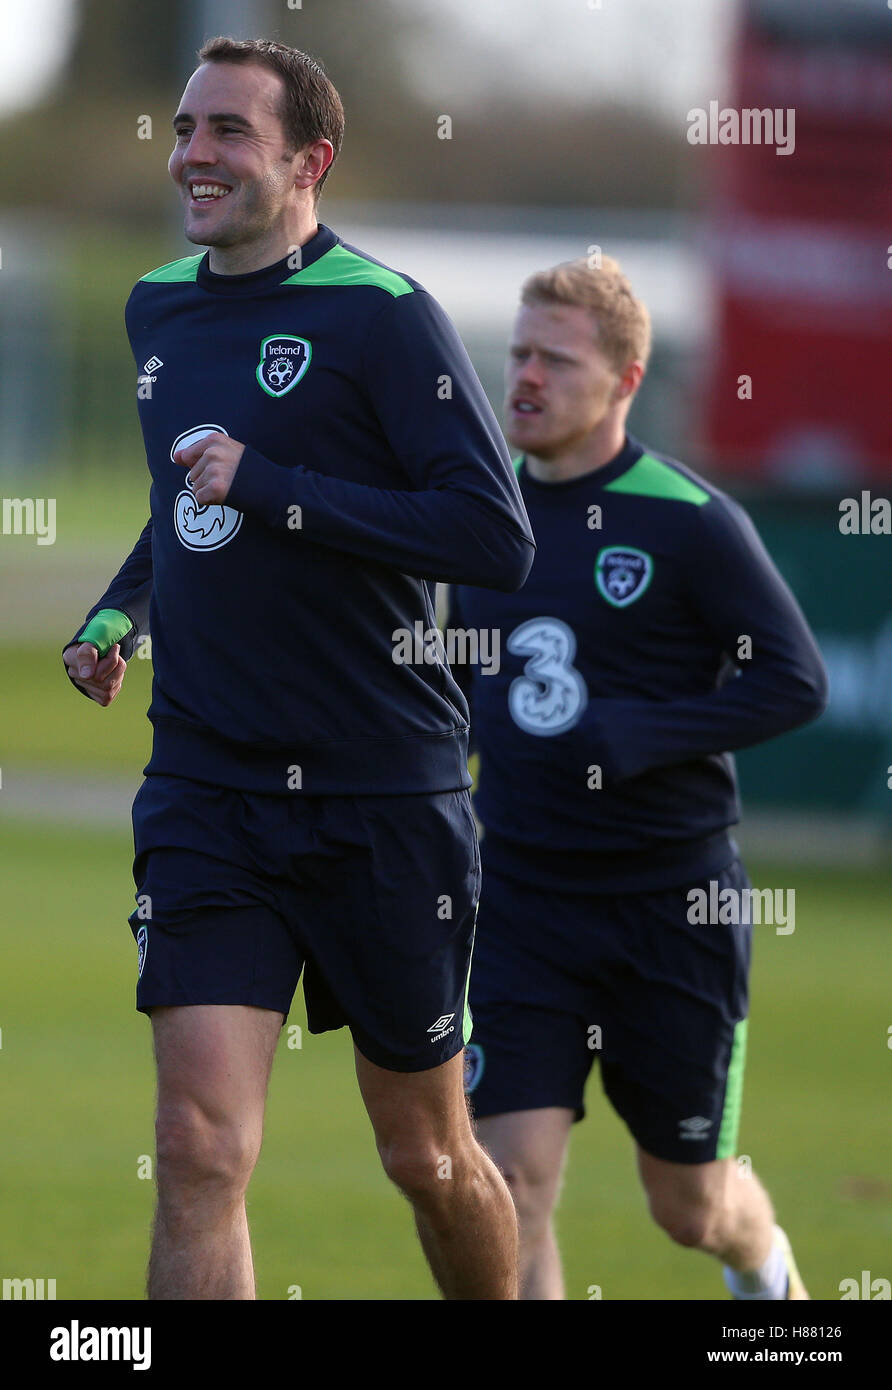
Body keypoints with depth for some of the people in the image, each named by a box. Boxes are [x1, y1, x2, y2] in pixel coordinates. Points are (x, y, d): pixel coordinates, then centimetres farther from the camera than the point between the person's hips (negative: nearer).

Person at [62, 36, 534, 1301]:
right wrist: (119, 610, 12)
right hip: (204, 793, 4)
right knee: (199, 1149, -12)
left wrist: (271, 490, -21)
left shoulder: (383, 316, -10)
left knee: (427, 1159, 10)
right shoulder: (156, 309, 10)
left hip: (384, 802, -4)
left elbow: (498, 542, -19)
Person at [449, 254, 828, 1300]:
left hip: (673, 901, -3)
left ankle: (764, 1264, 47)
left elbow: (797, 682, -13)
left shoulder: (691, 523, -11)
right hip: (522, 896, 3)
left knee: (690, 1206, 12)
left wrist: (639, 738, -21)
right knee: (511, 1183, -13)